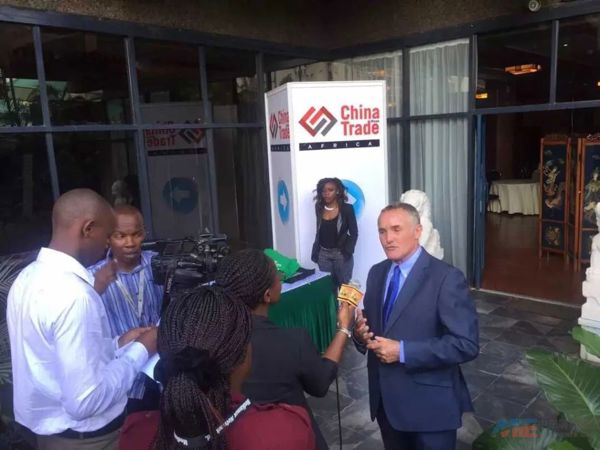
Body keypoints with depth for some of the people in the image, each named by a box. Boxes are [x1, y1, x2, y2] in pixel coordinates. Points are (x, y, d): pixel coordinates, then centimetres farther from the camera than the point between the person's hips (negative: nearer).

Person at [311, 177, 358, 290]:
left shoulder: (347, 208, -5)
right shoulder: (320, 209, 6)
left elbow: (354, 233, -3)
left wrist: (347, 252, -10)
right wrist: (315, 251, 9)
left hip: (340, 253, -3)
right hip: (323, 254, 3)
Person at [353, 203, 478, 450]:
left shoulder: (446, 277, -16)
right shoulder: (376, 273, 4)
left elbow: (466, 344, -21)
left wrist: (403, 351, -24)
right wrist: (361, 333, -10)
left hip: (428, 403, -5)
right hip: (385, 399, 6)